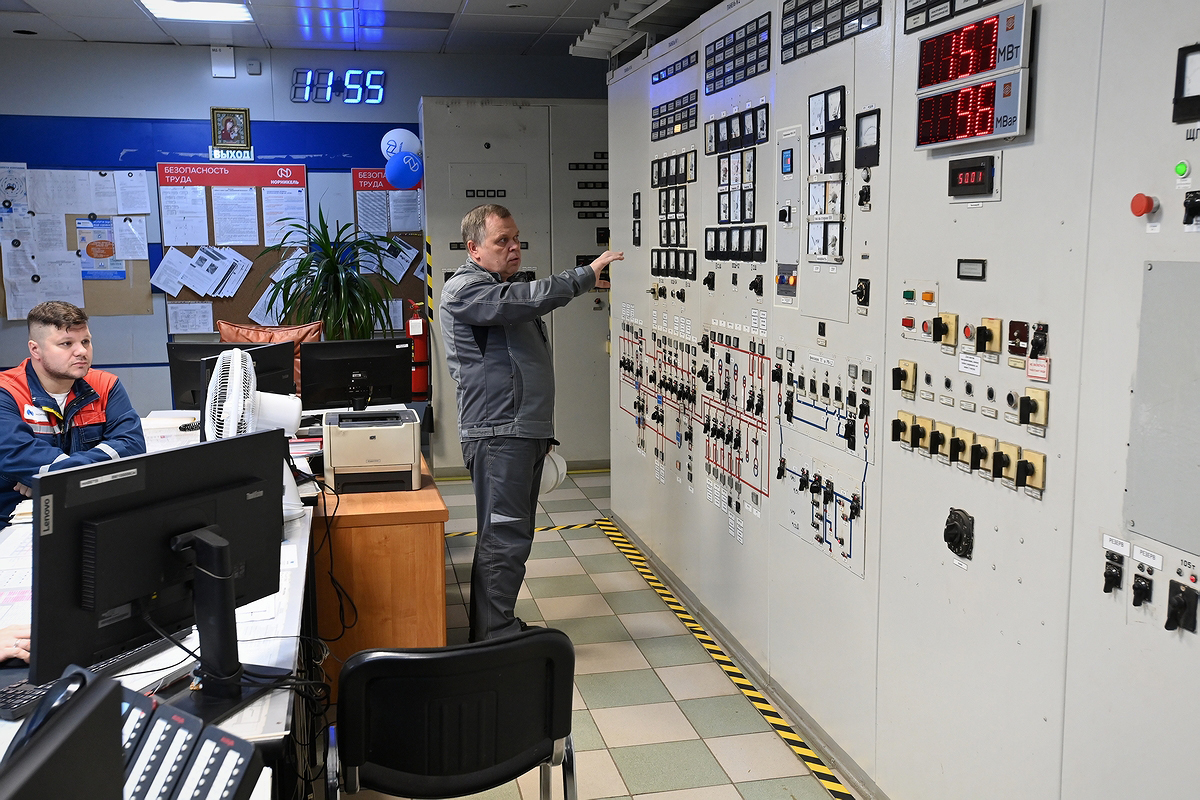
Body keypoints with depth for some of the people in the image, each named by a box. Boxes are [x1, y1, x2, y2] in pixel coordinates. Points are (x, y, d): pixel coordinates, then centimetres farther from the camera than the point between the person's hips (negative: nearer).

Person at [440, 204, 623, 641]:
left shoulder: (506, 288, 23)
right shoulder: (465, 289, -9)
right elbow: (529, 298, -27)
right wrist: (586, 275, -22)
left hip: (525, 431, 10)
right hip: (497, 434, -10)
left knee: (514, 535, 13)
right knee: (504, 538, -11)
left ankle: (497, 628, 22)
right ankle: (494, 640, -5)